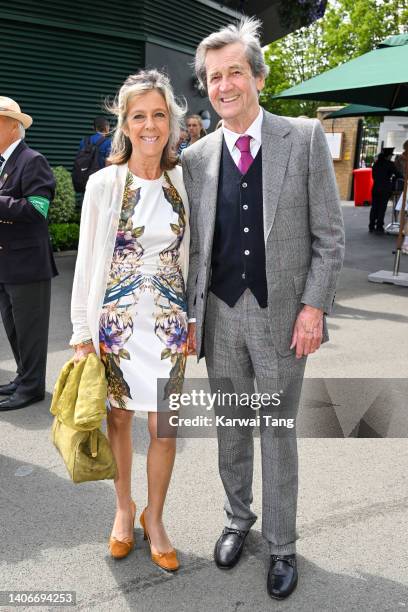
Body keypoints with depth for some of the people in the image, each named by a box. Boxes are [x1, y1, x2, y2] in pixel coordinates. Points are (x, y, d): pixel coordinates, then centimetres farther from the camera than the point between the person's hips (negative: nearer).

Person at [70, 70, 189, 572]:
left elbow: (188, 255, 9)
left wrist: (191, 320, 7)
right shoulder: (104, 183, -4)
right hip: (117, 320, -1)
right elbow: (87, 261, -2)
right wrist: (82, 331, -3)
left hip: (169, 322, 2)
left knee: (163, 427, 6)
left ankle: (154, 520, 29)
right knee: (118, 418, 13)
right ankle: (124, 509, 37)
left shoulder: (182, 182, 3)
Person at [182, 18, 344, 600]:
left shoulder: (305, 138, -3)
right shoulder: (196, 157, 4)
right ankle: (238, 519, 40)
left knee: (278, 433, 10)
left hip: (282, 316, -2)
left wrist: (314, 306, -10)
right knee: (231, 429, 17)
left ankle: (282, 545, 30)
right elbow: (194, 247, 6)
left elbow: (329, 235, -4)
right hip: (220, 315, 3)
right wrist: (189, 316, 3)